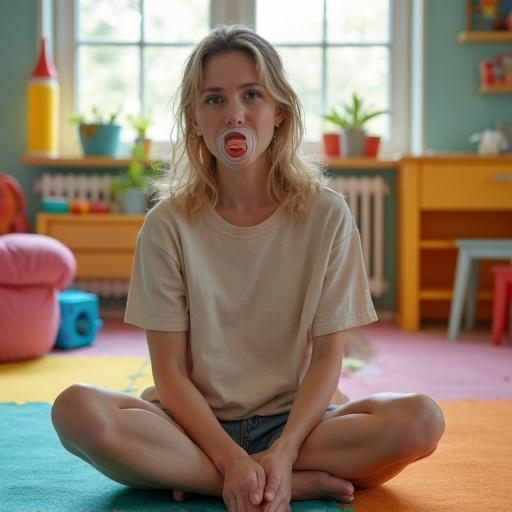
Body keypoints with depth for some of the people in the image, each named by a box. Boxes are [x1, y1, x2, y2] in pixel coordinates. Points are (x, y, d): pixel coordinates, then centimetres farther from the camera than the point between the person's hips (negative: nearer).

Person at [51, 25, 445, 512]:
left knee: (421, 420, -26)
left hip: (295, 419, 1)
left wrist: (284, 451, -19)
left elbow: (327, 355, -4)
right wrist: (230, 459, -20)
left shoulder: (326, 215, -3)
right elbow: (169, 372, -6)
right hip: (198, 424, 0)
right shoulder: (168, 225, -4)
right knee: (76, 410, -29)